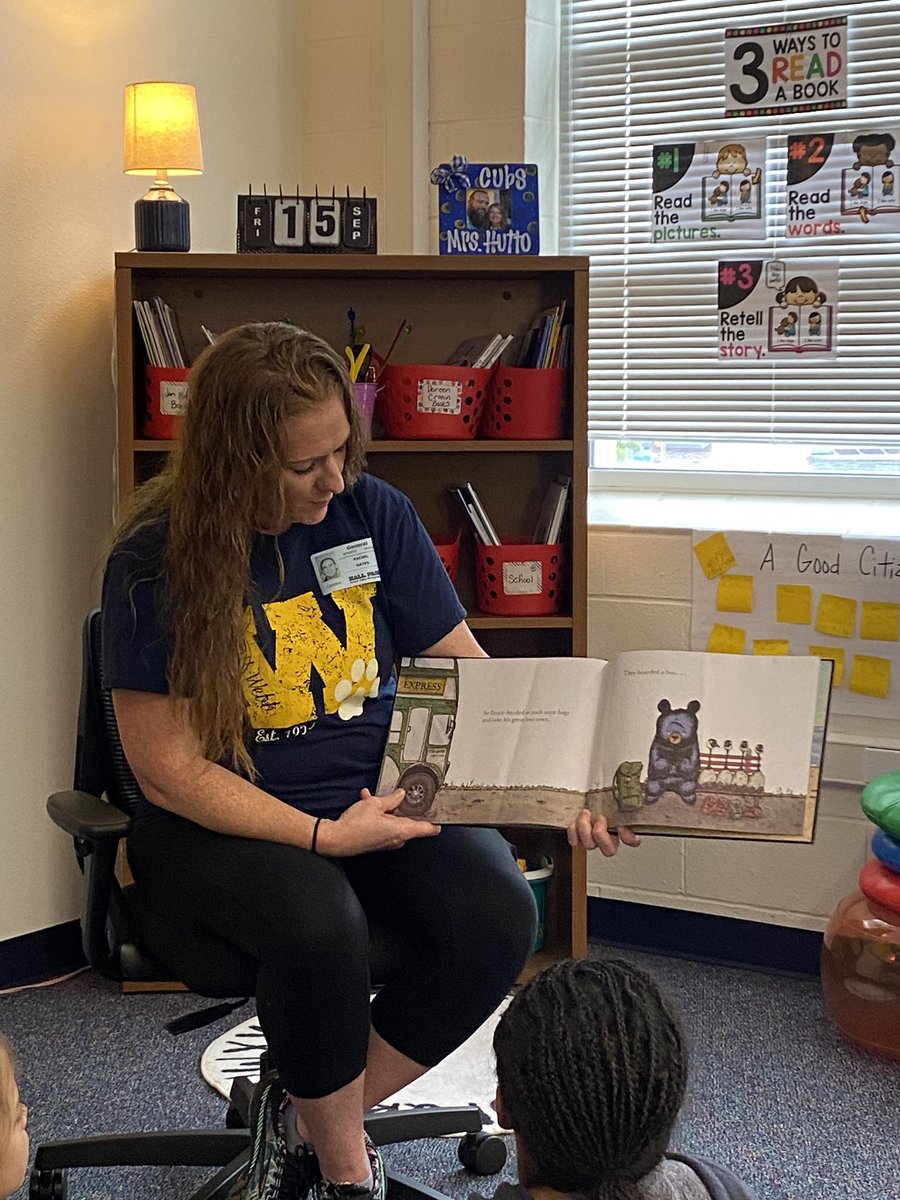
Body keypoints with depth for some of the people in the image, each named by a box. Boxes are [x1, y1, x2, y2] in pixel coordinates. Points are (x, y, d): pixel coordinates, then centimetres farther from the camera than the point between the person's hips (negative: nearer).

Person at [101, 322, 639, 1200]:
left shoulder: (374, 512, -1)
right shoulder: (155, 564, -13)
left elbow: (469, 675, 2)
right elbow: (170, 768, -13)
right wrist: (324, 836, -21)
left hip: (384, 799, 4)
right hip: (223, 824, -4)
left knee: (500, 914, -24)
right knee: (319, 921, -36)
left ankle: (308, 1119, -2)